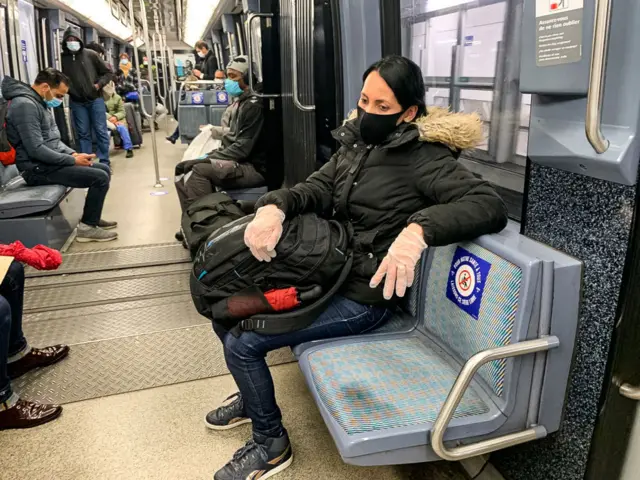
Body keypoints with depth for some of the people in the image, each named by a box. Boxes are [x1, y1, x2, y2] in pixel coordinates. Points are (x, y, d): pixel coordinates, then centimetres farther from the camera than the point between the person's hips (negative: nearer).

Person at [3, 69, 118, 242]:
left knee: (104, 170, 11)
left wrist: (73, 154, 2)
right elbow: (36, 150, -25)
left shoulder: (39, 103, 13)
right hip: (38, 169, -10)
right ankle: (87, 227, -6)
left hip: (48, 163, 10)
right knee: (100, 178, -18)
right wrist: (73, 160, -18)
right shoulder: (25, 105, -20)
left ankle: (91, 217, 21)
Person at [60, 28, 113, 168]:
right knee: (83, 133, 5)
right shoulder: (62, 58, 0)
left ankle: (104, 161, 7)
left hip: (95, 99, 0)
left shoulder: (91, 55, 1)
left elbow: (108, 72, 6)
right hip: (77, 102, 1)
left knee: (100, 131, 0)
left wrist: (99, 84, -6)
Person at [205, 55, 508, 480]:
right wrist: (274, 206, -22)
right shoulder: (357, 142, 6)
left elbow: (490, 205, -27)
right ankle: (252, 395, 36)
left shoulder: (422, 157, -17)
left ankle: (271, 444, 15)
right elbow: (318, 189, 0)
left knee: (242, 344, -10)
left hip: (364, 297, -8)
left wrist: (418, 229, -44)